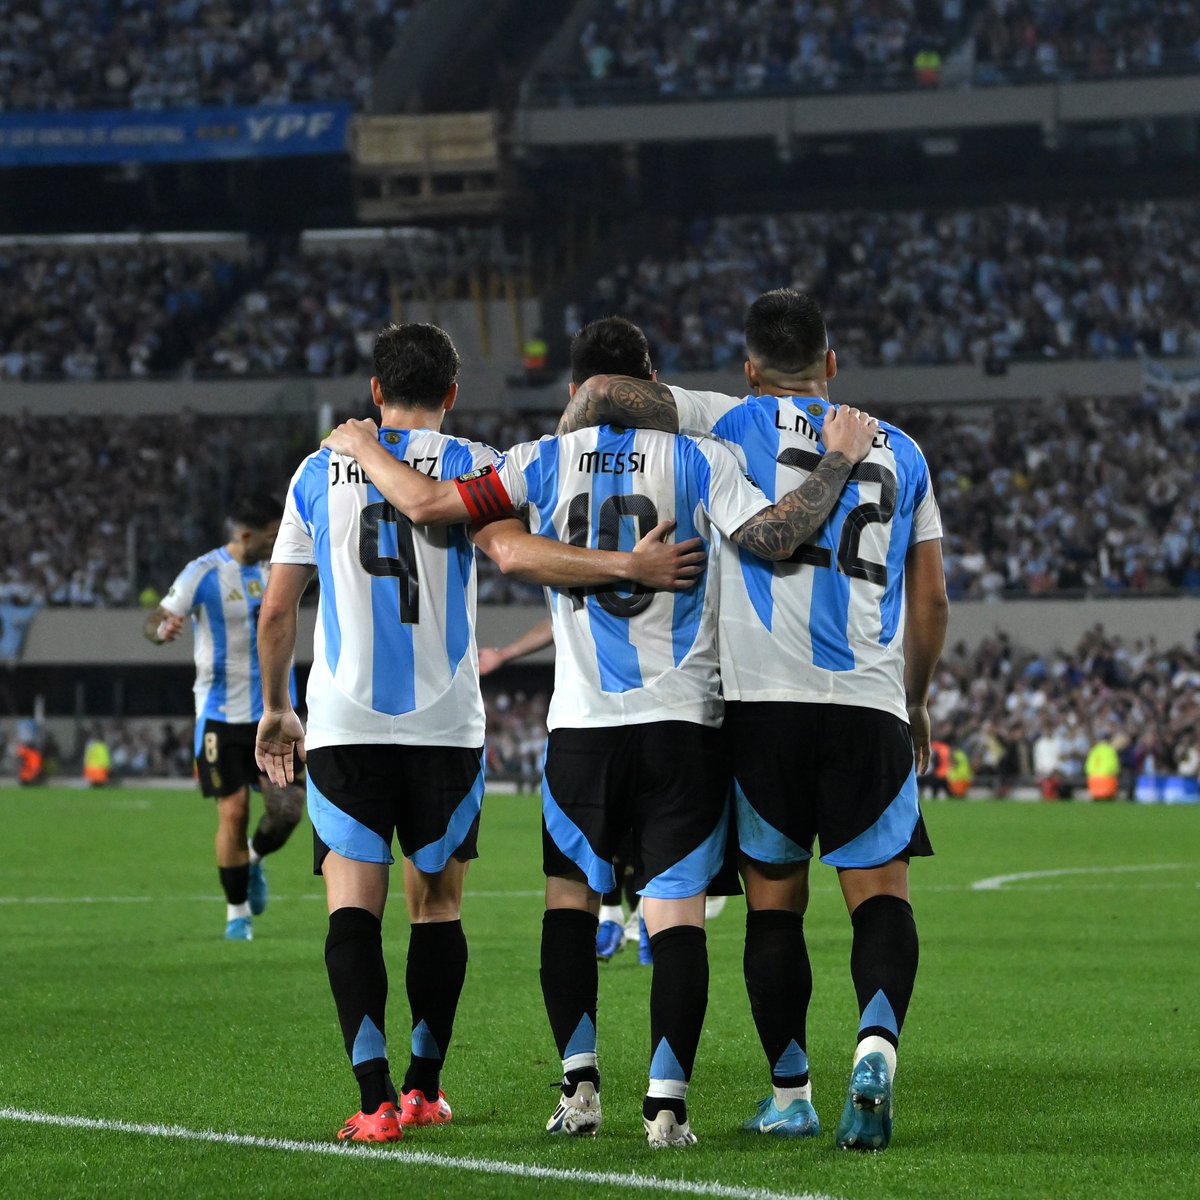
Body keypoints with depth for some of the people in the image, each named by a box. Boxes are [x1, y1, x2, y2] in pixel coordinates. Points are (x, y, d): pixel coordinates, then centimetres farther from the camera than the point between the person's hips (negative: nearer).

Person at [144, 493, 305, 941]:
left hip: (270, 714, 5)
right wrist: (161, 630, -37)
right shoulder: (204, 573, -10)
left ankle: (254, 861, 27)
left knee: (287, 808, -6)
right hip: (222, 715, -4)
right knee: (234, 812, -5)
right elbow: (156, 620, -15)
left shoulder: (272, 571, 6)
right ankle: (236, 913, 11)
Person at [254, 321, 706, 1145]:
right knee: (437, 905, 13)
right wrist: (627, 566, -24)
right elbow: (515, 552, -21)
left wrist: (277, 708, 25)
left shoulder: (320, 472, 8)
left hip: (343, 725, 1)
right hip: (445, 725, -1)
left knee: (354, 907, -3)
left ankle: (376, 1099, -17)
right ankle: (424, 1089, 19)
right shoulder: (471, 465, 0)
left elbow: (278, 611, 12)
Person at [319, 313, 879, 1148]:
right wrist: (841, 460, -2)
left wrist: (363, 449, 17)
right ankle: (667, 1101, -7)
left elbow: (426, 503, -1)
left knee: (570, 897, 16)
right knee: (677, 910, 0)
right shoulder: (698, 461, -2)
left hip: (583, 727, 1)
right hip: (685, 723, -1)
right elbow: (775, 537, -14)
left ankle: (580, 1081, 8)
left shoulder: (547, 464, 2)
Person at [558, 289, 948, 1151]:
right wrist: (916, 701, 30)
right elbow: (931, 599, 17)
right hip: (870, 703, 1)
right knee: (881, 892, 2)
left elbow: (607, 392, -7)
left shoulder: (734, 426, 6)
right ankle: (877, 1046, -23)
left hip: (763, 697, -1)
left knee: (775, 901, 9)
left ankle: (791, 1096, 13)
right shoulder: (900, 452, 16)